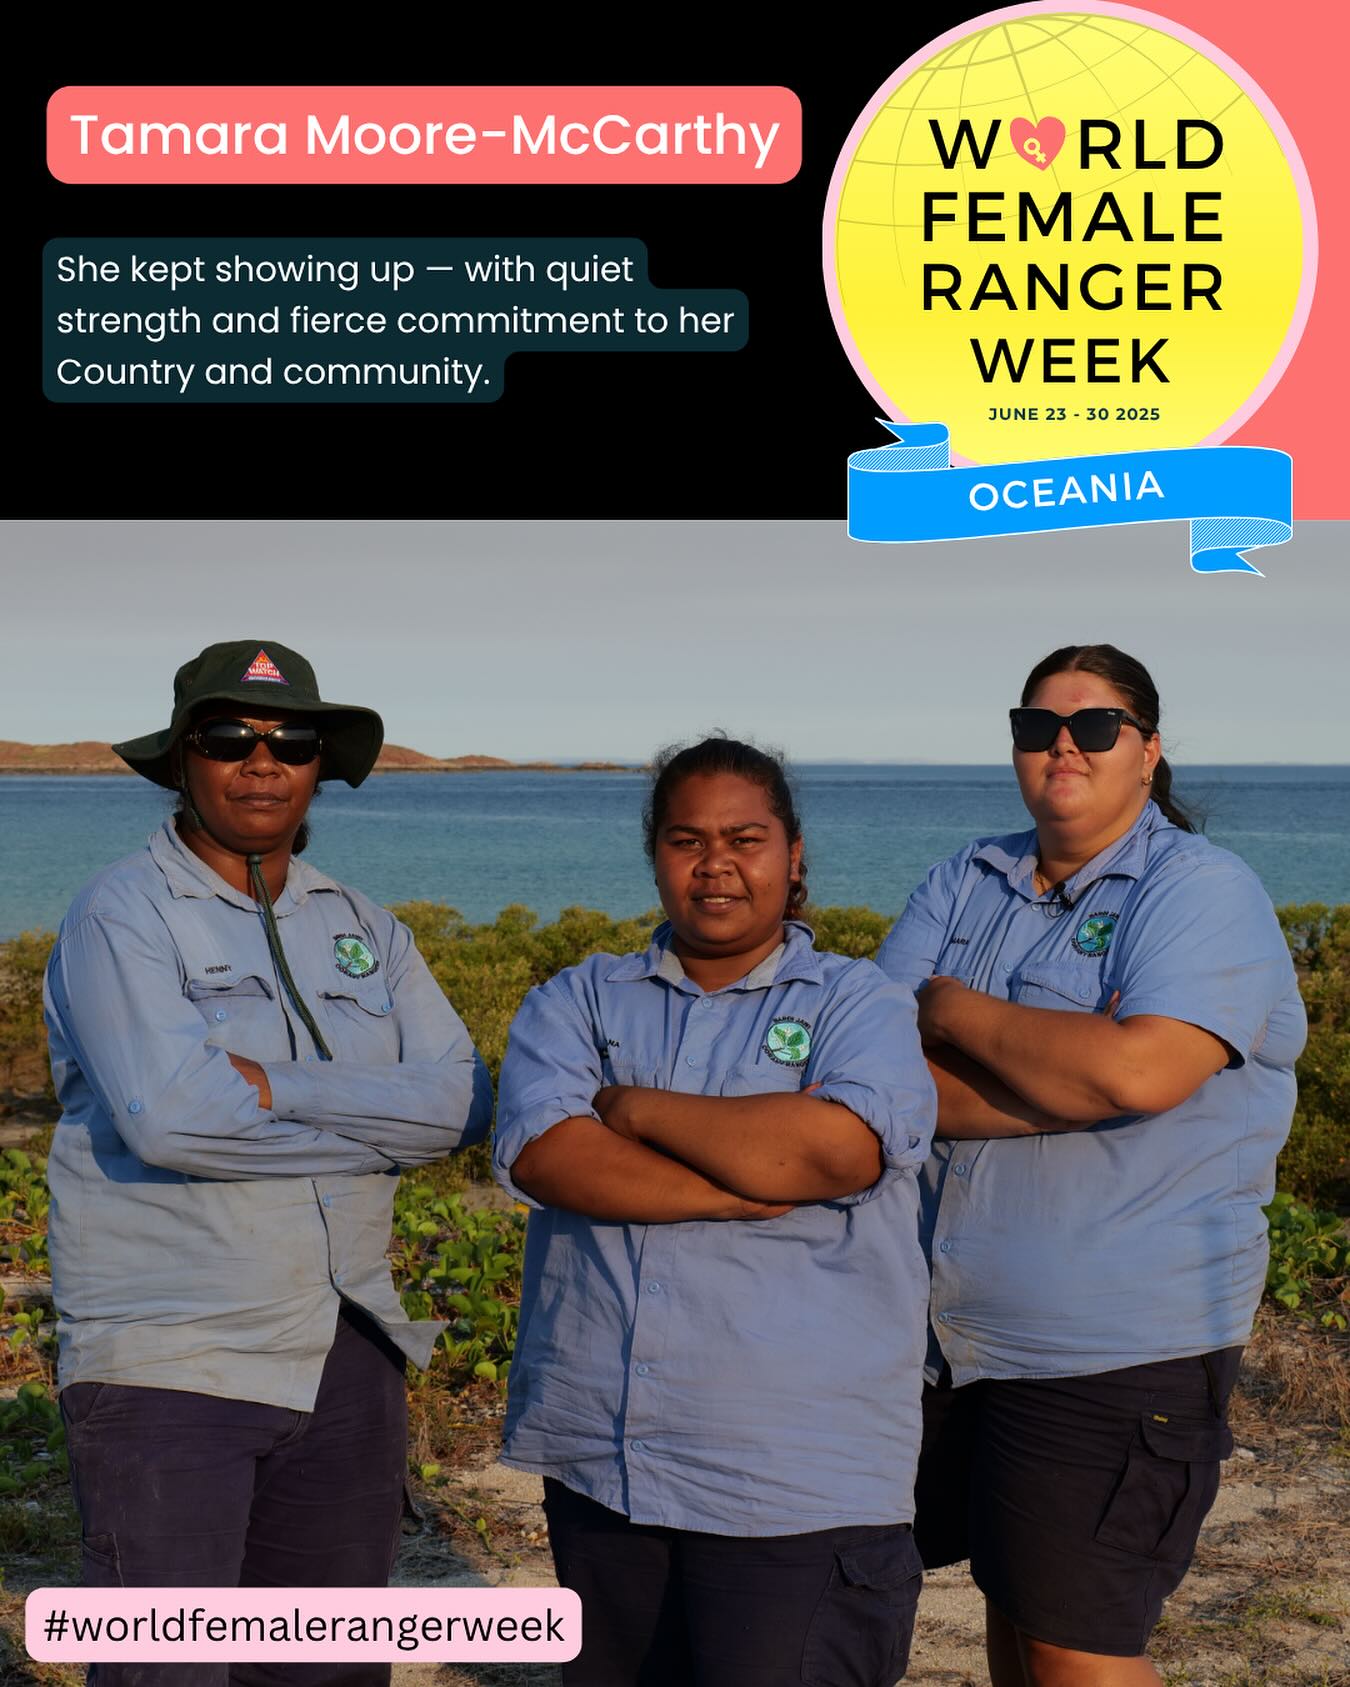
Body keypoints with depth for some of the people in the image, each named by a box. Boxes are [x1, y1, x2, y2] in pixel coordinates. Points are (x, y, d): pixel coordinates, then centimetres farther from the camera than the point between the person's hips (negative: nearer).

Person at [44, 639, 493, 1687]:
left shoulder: (363, 929, 11)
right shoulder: (123, 915, -6)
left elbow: (462, 1101, -3)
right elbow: (170, 1115, -21)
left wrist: (270, 1085, -14)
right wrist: (378, 1120, -12)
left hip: (349, 1362, 6)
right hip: (165, 1364, -5)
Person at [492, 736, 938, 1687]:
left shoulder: (858, 1003, 4)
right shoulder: (578, 1002, 11)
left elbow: (836, 1149, -17)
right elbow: (544, 1155, -8)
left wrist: (639, 1108, -7)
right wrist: (756, 1184, -15)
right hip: (601, 1462, 3)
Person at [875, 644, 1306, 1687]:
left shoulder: (1203, 891, -8)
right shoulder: (967, 884, 10)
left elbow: (1139, 1072, -25)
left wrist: (959, 1014, -11)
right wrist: (1066, 1063, -16)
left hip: (1117, 1354, -6)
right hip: (954, 1329, 6)